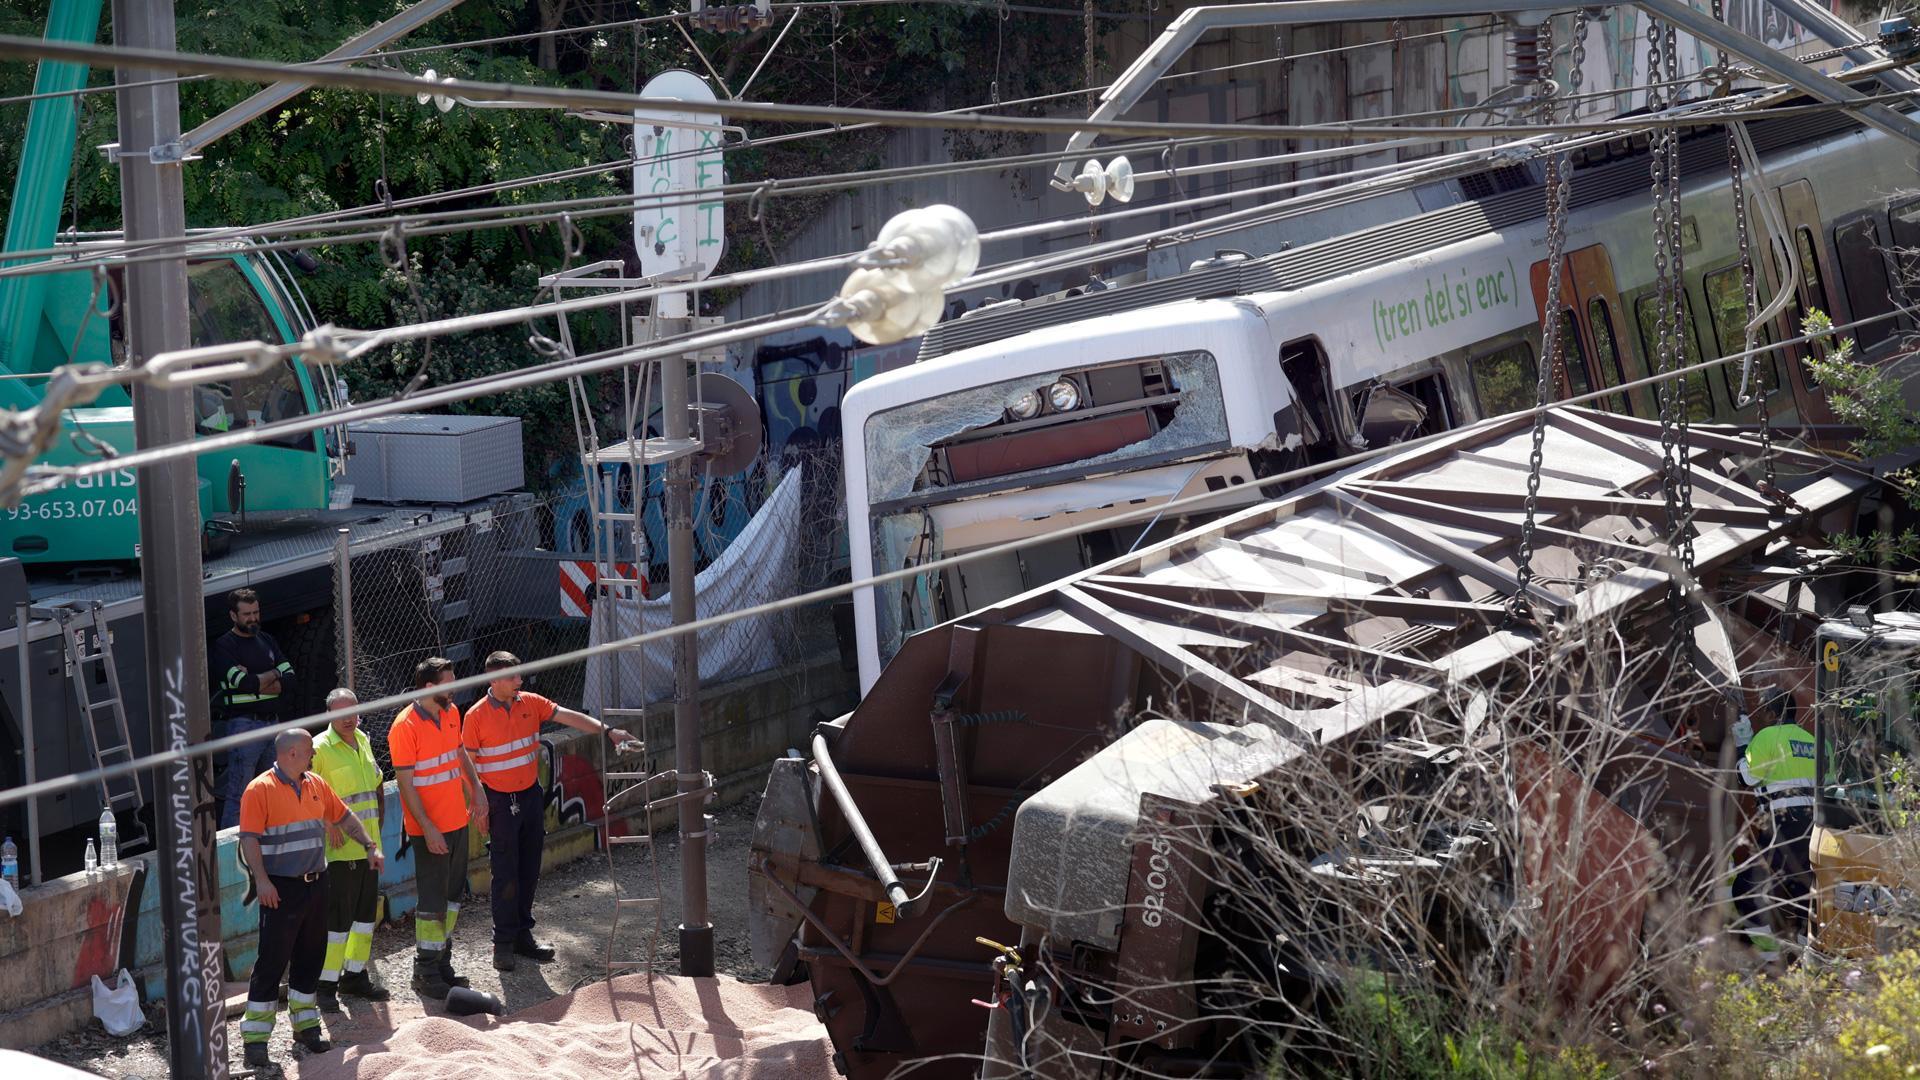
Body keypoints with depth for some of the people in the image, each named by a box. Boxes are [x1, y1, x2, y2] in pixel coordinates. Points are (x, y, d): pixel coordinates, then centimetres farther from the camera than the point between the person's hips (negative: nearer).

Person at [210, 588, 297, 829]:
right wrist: (273, 674, -1)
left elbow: (289, 684, 5)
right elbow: (243, 683, -17)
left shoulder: (268, 641, 15)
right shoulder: (223, 646, -3)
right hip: (243, 725, -6)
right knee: (239, 795, -8)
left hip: (273, 722, 6)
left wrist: (256, 681, -9)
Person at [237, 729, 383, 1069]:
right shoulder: (260, 790, -11)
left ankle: (305, 1025, 24)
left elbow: (344, 817, 22)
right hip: (281, 890, -7)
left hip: (315, 885, 7)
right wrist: (262, 880, -25)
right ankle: (255, 1037, -2)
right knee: (272, 961, -6)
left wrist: (370, 846, 14)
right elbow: (249, 838, -17)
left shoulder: (315, 785, 11)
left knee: (310, 958, 12)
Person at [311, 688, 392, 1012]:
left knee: (365, 912, 14)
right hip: (340, 848, -8)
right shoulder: (320, 748, -13)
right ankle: (326, 985, 1)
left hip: (368, 846, 8)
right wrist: (327, 824, -20)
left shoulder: (363, 741, 11)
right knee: (338, 916, -6)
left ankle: (355, 974, 26)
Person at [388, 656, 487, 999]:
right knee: (432, 900, -2)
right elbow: (405, 783, -18)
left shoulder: (451, 713, 5)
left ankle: (442, 962, 24)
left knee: (452, 895, 14)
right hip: (430, 828, -8)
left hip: (457, 821, 8)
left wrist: (476, 790, 14)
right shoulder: (405, 726, -18)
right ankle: (426, 972, 8)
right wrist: (427, 828, -20)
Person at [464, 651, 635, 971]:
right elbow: (469, 762, -6)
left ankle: (523, 935, 21)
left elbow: (570, 717, -5)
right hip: (500, 800, -5)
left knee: (529, 870, 10)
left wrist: (608, 731, -16)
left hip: (531, 794, 5)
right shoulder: (477, 716, -11)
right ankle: (504, 942, 5)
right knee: (506, 873, -3)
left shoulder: (530, 703, 1)